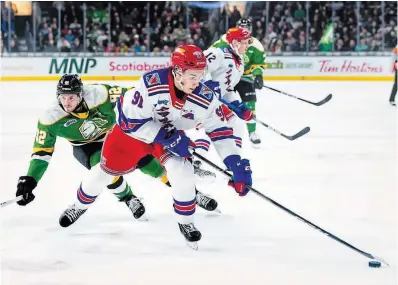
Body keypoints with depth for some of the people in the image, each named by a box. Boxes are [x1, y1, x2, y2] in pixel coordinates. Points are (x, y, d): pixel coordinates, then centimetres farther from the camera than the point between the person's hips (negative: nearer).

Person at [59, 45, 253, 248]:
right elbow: (131, 121, -31)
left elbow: (220, 131, -17)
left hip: (174, 134, 2)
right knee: (108, 169, 11)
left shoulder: (205, 98, -27)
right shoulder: (151, 83, -38)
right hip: (133, 129, -1)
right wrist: (167, 137, -36)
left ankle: (185, 221, 2)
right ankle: (80, 205, 40)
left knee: (182, 170, -22)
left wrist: (235, 163, -26)